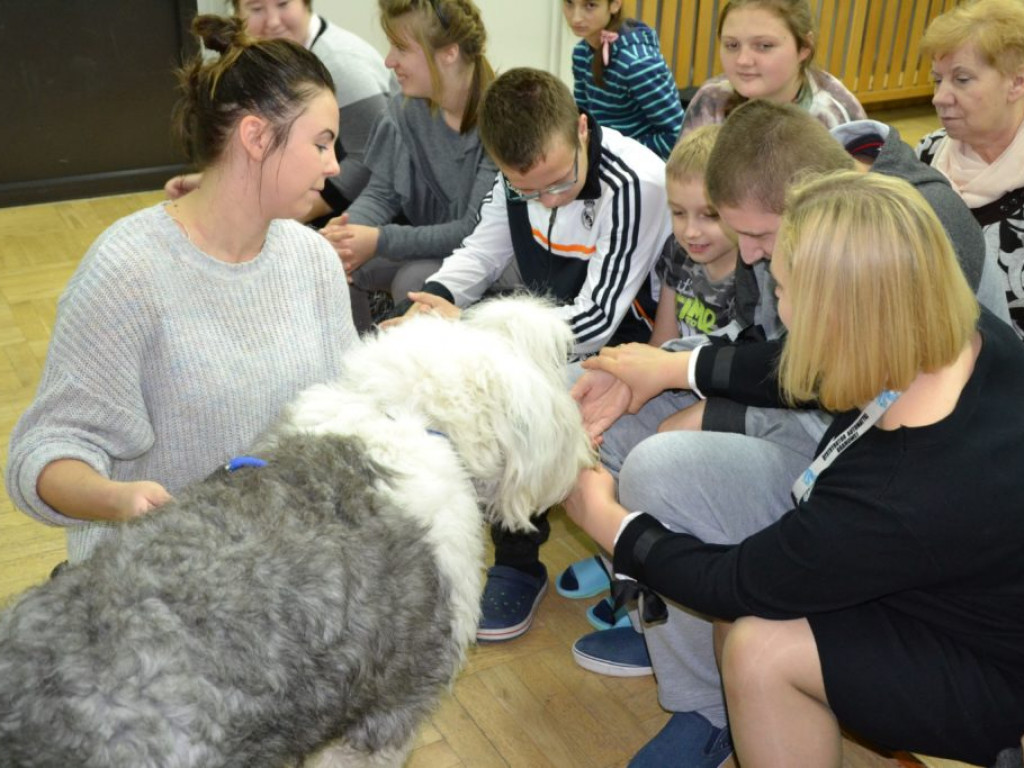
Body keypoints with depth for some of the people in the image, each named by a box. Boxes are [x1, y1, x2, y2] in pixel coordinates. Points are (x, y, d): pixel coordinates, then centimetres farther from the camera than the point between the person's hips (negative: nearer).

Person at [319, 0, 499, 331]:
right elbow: (382, 192, -1)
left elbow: (478, 231, -25)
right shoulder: (405, 108, -3)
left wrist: (381, 240, -31)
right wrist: (349, 227, -25)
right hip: (420, 243, 6)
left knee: (413, 281, -32)